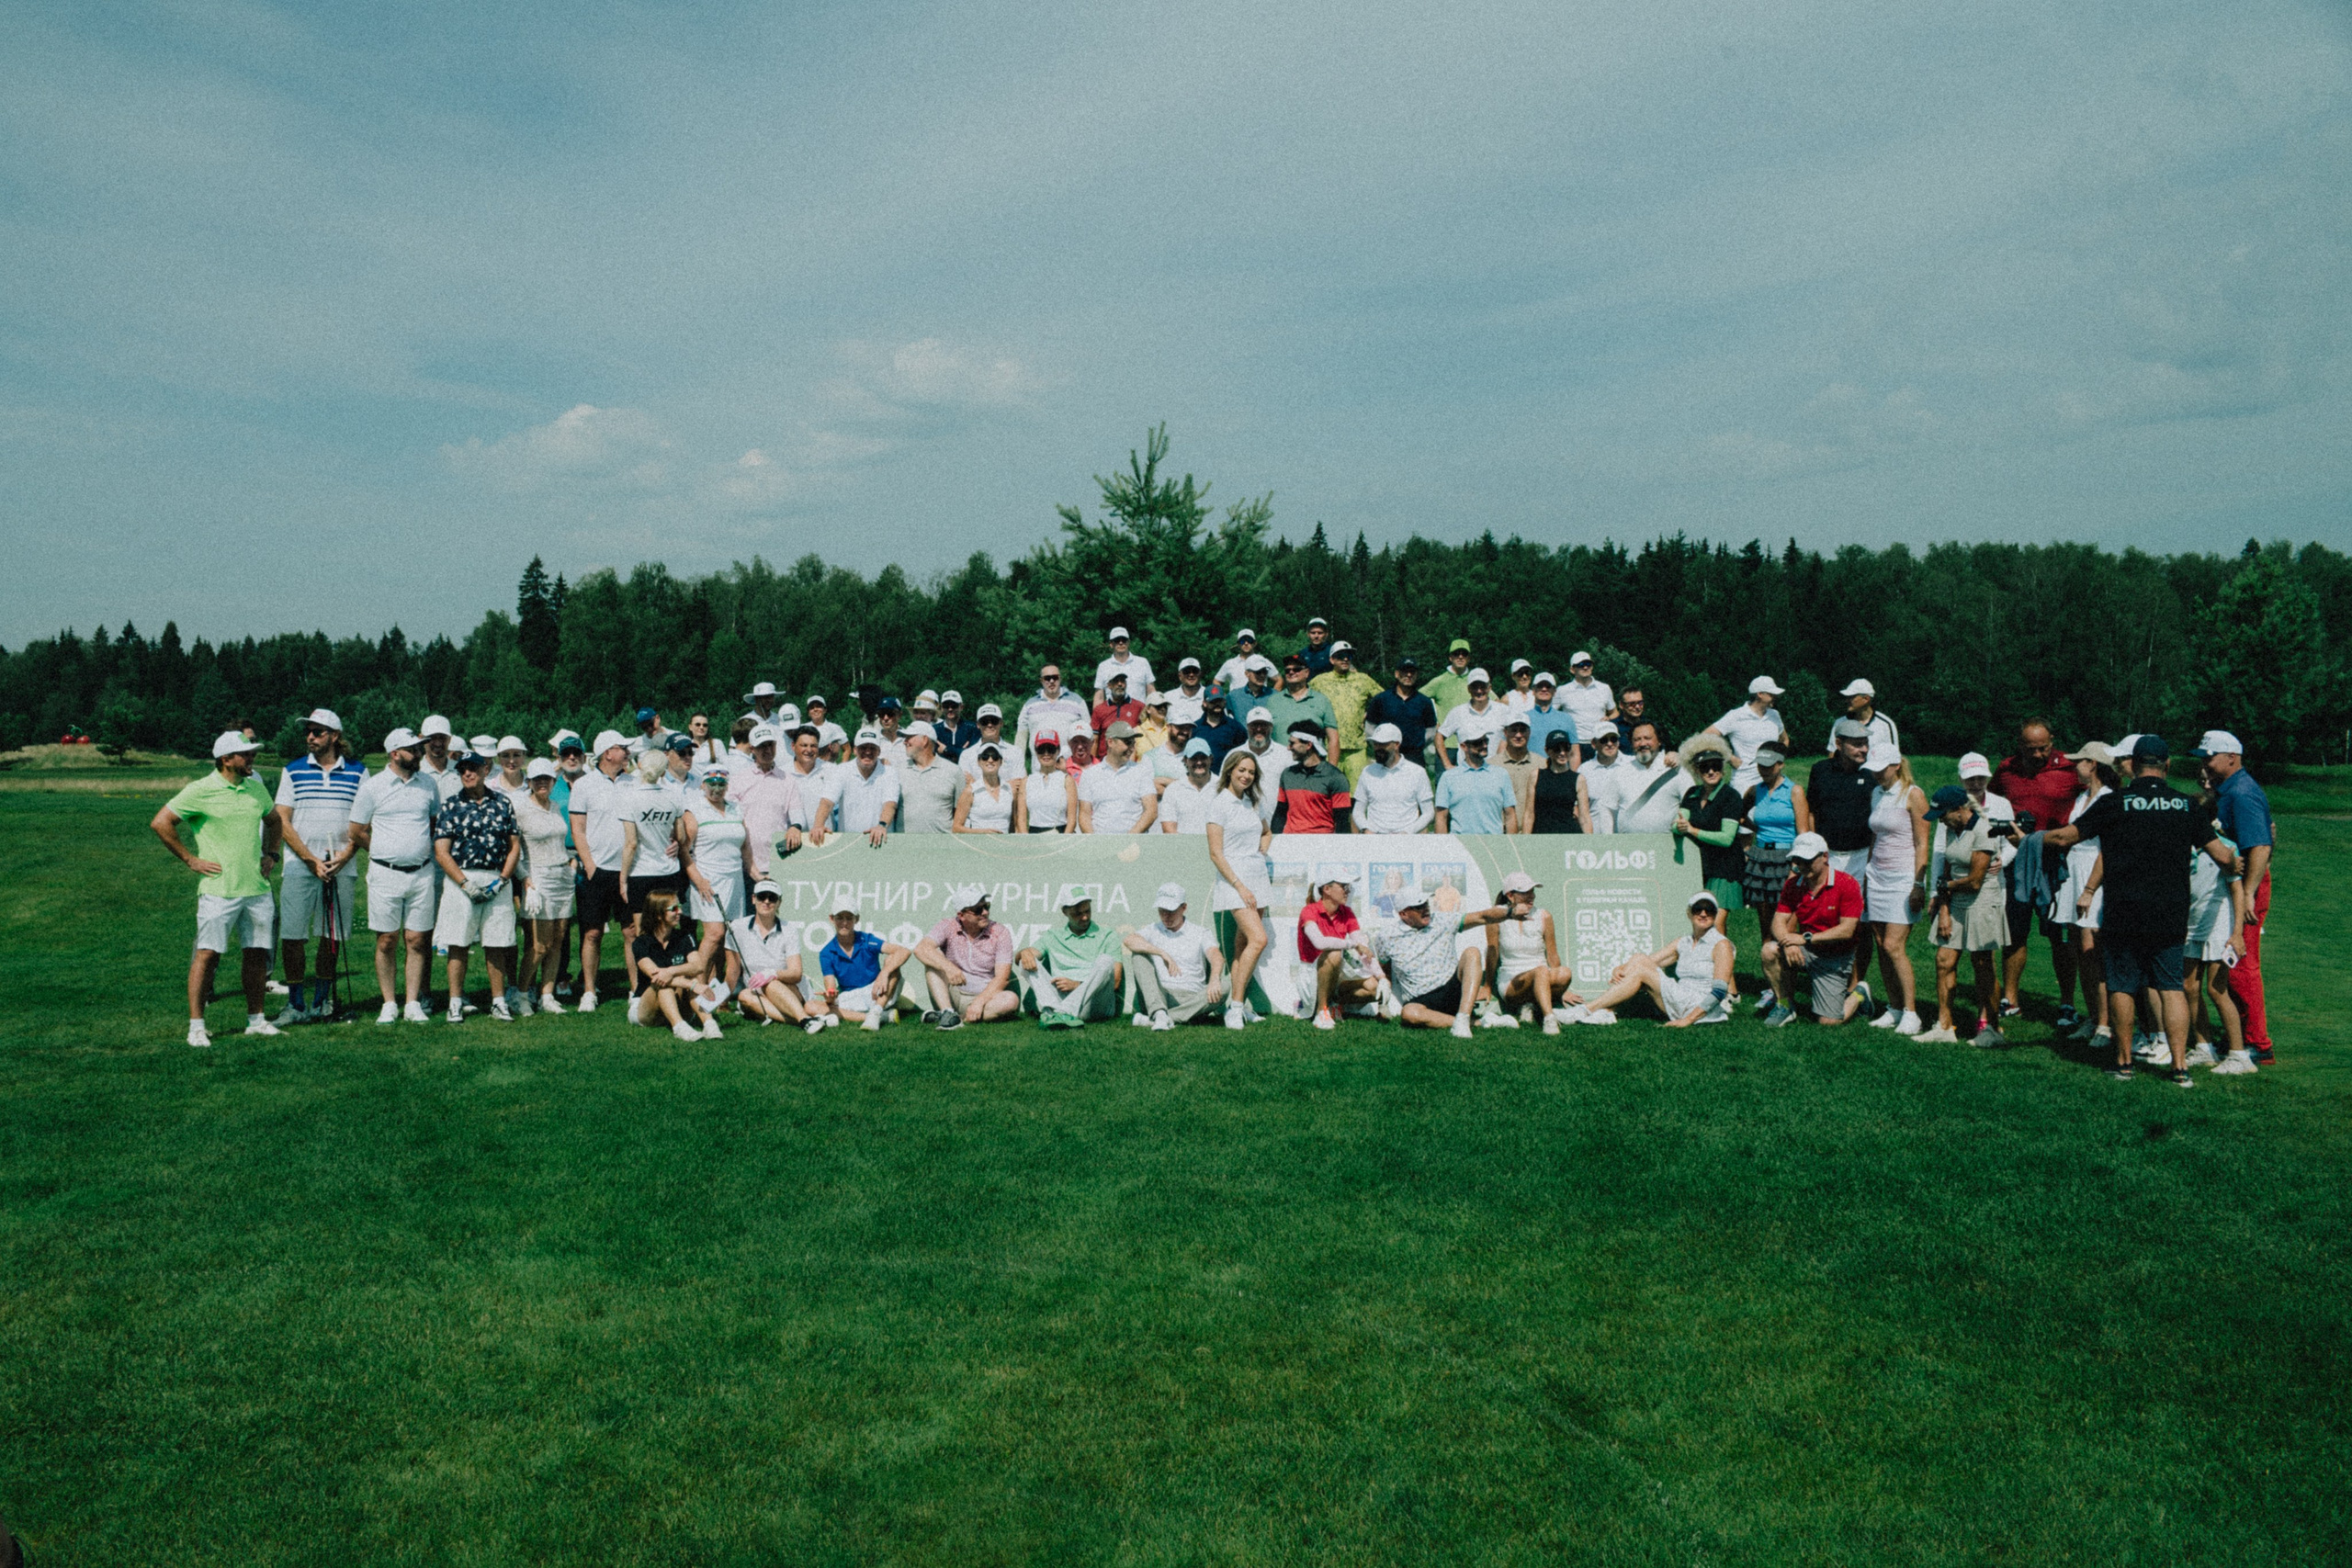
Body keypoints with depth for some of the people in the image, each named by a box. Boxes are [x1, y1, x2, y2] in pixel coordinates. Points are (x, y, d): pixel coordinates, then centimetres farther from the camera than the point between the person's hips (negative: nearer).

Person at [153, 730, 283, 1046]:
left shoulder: (256, 788, 12)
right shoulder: (200, 791, -7)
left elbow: (273, 819, 30)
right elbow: (160, 823, -7)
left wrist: (270, 854, 19)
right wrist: (190, 859, -7)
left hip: (257, 886, 6)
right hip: (219, 888, -6)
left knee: (257, 954, 8)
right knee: (207, 954, -5)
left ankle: (256, 1019, 18)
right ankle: (196, 1025, 1)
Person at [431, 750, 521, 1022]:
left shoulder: (501, 804, 9)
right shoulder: (450, 806, 3)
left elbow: (515, 846, 9)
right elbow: (441, 852, -2)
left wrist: (501, 880, -4)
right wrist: (465, 883, -12)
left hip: (497, 881, 2)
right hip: (460, 880, -1)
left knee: (496, 945, 5)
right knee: (458, 945, 0)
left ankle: (499, 1002, 11)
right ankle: (455, 1003, 6)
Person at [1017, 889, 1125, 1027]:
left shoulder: (1108, 935, 15)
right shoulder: (1052, 938, 22)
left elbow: (1114, 982, 4)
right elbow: (1018, 958, 10)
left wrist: (1077, 985, -9)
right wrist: (1025, 952, -16)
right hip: (1059, 998, 2)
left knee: (1105, 960, -27)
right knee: (1028, 962, -15)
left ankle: (1062, 1013, -45)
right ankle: (1051, 1011, -44)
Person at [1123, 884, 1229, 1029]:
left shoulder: (1199, 934, 9)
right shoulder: (1154, 931, 11)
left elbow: (1217, 957, -12)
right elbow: (1129, 940, -12)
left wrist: (1214, 979, -36)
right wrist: (1163, 953, -25)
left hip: (1191, 998, 0)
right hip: (1158, 998, 0)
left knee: (1223, 987, -27)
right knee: (1139, 954, -14)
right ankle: (1159, 1013, -36)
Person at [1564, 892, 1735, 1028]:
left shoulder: (1721, 945, -5)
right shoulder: (1682, 944, 15)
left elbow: (1720, 990, -15)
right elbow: (1651, 960, 12)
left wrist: (1689, 1019, -23)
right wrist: (1619, 969, -9)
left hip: (1703, 1010, -6)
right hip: (1681, 1004, 6)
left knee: (1640, 970, -18)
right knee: (1639, 958, -9)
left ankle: (1586, 1009, -19)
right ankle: (1605, 1012, -22)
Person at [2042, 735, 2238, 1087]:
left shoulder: (2112, 803, -6)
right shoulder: (2189, 805, 2)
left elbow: (2065, 837, -4)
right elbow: (2223, 857, 3)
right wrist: (2235, 863, 26)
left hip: (2123, 915, -2)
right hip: (2172, 917, 2)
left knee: (2122, 987, 8)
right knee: (2171, 987, 8)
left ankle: (2124, 1062, 15)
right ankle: (2181, 1066, 2)